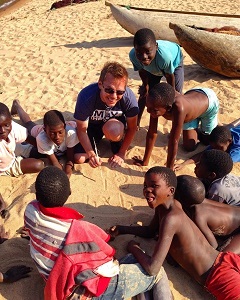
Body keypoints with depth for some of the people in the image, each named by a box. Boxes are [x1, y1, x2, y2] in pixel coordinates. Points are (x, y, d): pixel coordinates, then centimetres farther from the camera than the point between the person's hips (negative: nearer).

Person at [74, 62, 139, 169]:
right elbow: (82, 129, -20)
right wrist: (91, 154, -25)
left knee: (113, 130, -37)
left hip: (116, 122, 0)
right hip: (91, 124, 1)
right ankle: (95, 140, 20)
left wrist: (121, 153, -13)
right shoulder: (86, 96, -36)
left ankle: (117, 144, 1)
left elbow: (132, 128, -16)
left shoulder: (129, 98, -34)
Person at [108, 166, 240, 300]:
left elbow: (152, 268, -28)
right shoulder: (162, 205, 1)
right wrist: (120, 229, 9)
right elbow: (150, 231, 21)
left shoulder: (171, 218, -26)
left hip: (222, 276, -9)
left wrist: (134, 248, -9)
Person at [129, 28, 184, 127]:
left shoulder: (165, 56, -50)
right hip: (153, 67, 3)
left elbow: (170, 76, -28)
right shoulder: (133, 55, -39)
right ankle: (136, 122, 23)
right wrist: (146, 86, -1)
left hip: (174, 61, -3)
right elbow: (142, 71, -15)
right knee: (145, 93, 6)